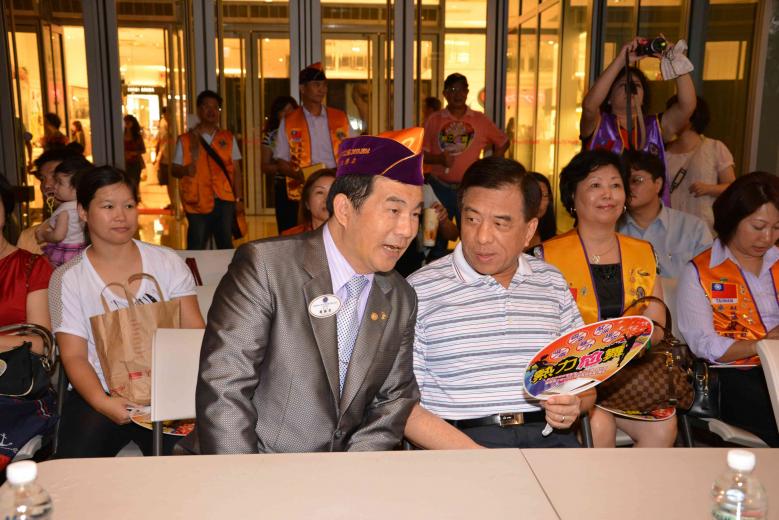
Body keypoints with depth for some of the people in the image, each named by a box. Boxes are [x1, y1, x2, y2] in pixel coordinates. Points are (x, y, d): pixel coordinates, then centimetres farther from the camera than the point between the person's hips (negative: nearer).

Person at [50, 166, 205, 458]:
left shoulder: (167, 263, 6)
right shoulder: (68, 278, 4)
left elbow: (195, 333, 2)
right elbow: (74, 356, -2)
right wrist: (101, 401, -21)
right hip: (100, 392, 0)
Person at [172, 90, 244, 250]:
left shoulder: (228, 138, 11)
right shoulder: (185, 140, 6)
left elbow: (236, 170, 9)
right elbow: (174, 170, 7)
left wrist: (239, 198, 1)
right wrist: (186, 170, -17)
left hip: (224, 202, 1)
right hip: (198, 203, -1)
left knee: (226, 247, 5)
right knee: (196, 250, 0)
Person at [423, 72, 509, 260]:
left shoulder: (480, 120, 5)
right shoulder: (434, 120, 4)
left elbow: (502, 142, 15)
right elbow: (423, 155, 5)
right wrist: (439, 158, -15)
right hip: (439, 187, 0)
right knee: (437, 236, 4)